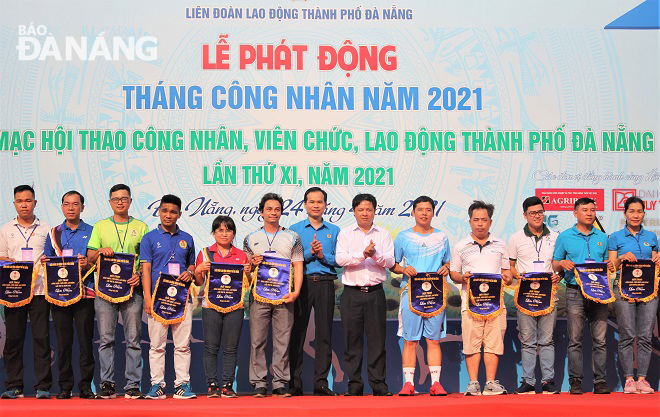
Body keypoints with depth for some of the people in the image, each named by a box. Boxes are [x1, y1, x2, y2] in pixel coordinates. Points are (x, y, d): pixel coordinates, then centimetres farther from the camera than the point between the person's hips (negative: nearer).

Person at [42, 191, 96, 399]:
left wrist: (87, 264, -16)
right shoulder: (54, 233, 14)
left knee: (86, 339, -3)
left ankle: (86, 386, 4)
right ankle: (65, 386, 10)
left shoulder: (91, 232, 7)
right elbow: (47, 260, 17)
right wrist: (46, 262, -5)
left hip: (84, 293, -2)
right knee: (63, 341, 3)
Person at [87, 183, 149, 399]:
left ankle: (133, 384, 3)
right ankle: (107, 383, 6)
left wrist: (141, 274, -10)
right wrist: (100, 250, -12)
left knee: (133, 339, -1)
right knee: (106, 338, 0)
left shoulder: (141, 227, 11)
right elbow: (89, 257, 10)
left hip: (132, 287, -1)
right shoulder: (100, 226, 13)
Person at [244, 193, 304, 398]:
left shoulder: (292, 237, 11)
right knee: (257, 340, -2)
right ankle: (259, 383, 4)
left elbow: (298, 266, 5)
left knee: (283, 341, -1)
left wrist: (296, 291, -6)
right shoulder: (251, 239, 13)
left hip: (284, 296, 0)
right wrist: (252, 264, -8)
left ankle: (280, 383, 5)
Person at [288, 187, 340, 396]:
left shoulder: (334, 231, 14)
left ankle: (321, 383, 4)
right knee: (297, 333, -2)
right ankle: (295, 383, 3)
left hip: (325, 284, 1)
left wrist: (323, 255, -10)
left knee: (324, 333, 0)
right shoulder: (295, 229, 10)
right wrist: (310, 253, -13)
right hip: (302, 283, -1)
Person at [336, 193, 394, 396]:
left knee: (377, 339, 1)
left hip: (375, 293, 1)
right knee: (352, 339, 1)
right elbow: (340, 258, -7)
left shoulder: (383, 234, 11)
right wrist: (362, 255, -19)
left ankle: (379, 384, 7)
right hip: (352, 293, -1)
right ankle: (354, 385, 8)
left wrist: (375, 254, -19)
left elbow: (390, 261, -1)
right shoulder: (345, 233, 8)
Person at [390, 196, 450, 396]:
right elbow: (392, 265, 11)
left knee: (434, 340, 0)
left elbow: (448, 263, 20)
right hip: (411, 292, -1)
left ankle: (436, 382, 4)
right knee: (410, 340, -2)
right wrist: (404, 269, -8)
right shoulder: (403, 237, 8)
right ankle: (408, 383, 2)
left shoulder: (442, 237, 13)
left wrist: (446, 269, -2)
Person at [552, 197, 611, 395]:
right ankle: (575, 381, 4)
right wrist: (563, 263, -11)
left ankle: (600, 380, 5)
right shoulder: (565, 237, 8)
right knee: (575, 339, -2)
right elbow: (554, 265, 10)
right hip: (575, 292, -2)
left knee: (599, 339, 0)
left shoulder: (602, 237, 15)